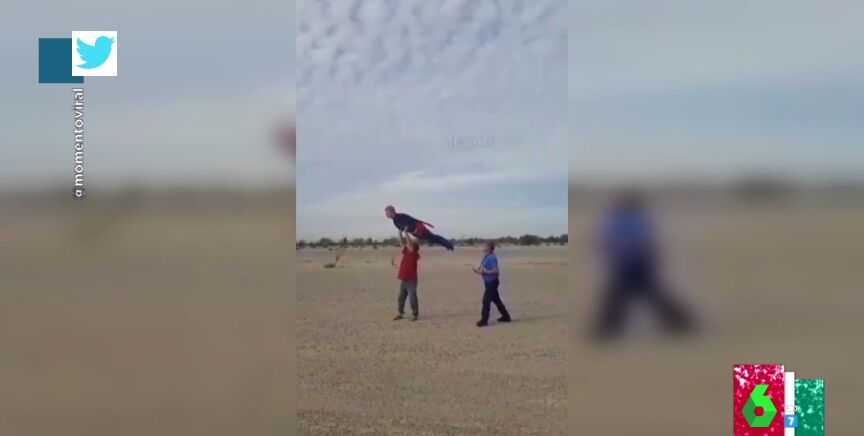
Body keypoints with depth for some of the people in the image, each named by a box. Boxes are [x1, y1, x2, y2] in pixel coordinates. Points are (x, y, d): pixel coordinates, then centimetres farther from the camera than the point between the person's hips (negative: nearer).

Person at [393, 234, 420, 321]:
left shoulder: (413, 253, -9)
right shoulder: (405, 251, 11)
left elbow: (409, 243, -20)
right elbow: (401, 242, 12)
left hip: (411, 280, -8)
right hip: (404, 279, 8)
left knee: (413, 297, -4)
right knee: (401, 297, 12)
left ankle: (416, 315, 2)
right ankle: (401, 313, 22)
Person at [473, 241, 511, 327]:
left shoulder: (492, 258, -21)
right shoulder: (486, 256, 8)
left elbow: (496, 270, -26)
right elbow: (483, 266, 19)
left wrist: (485, 272, -27)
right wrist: (478, 269, 0)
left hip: (492, 282, -10)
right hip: (488, 281, 10)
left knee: (486, 301, -6)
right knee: (496, 300, 18)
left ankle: (484, 320, -1)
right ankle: (505, 316, 28)